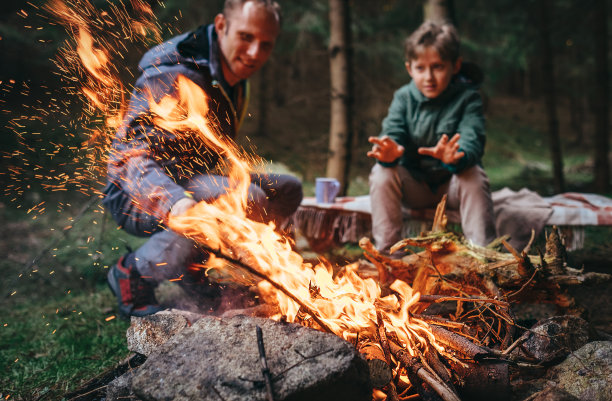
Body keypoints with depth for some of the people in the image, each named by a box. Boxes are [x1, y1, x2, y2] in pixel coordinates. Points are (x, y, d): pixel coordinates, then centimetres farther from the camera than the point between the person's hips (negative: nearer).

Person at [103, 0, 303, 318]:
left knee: (288, 190, 7)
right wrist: (175, 202, -51)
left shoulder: (235, 80, 6)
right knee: (247, 200, -34)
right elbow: (131, 155, -34)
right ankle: (134, 272, -15)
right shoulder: (174, 77, -24)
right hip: (136, 197, -9)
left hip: (190, 183, 9)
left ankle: (192, 263, 8)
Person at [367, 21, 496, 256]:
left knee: (474, 175, -32)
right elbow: (393, 132, -15)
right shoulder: (404, 98, -1)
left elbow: (472, 141, -23)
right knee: (382, 173, -25)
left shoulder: (467, 97, -8)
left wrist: (456, 158, -48)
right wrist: (389, 153, -42)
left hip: (453, 184, -2)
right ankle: (386, 253, -20)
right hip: (414, 187, 2)